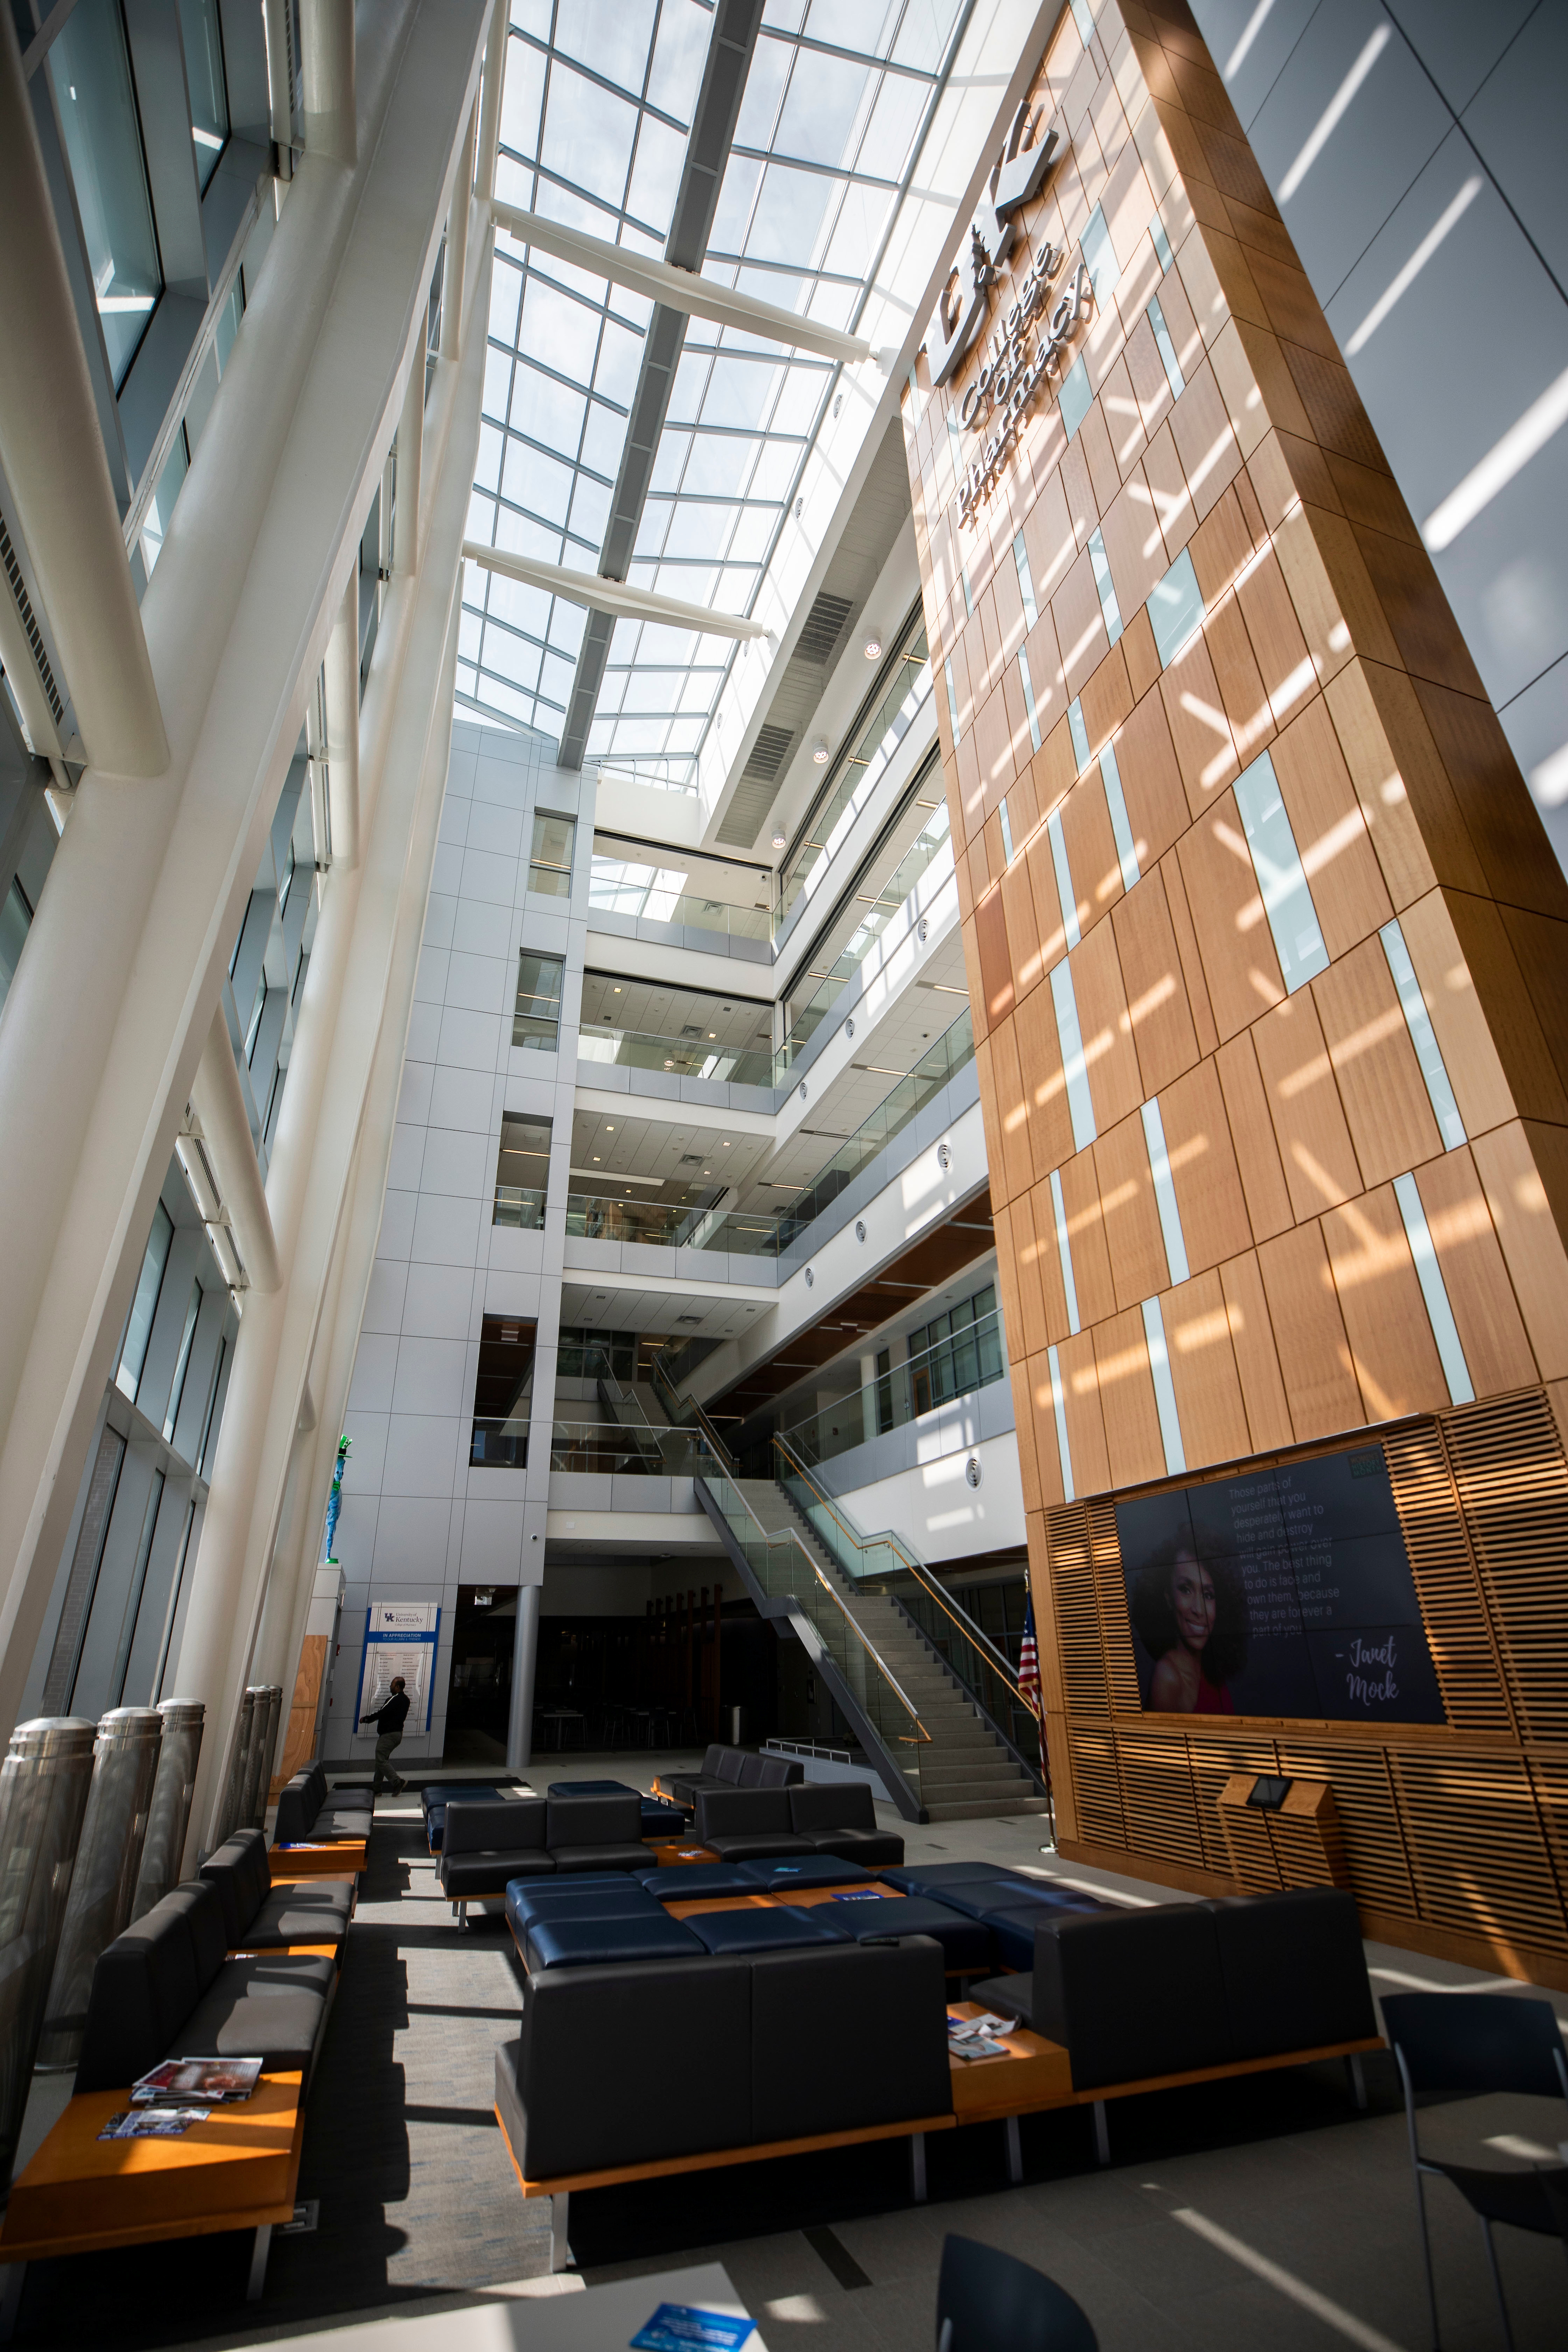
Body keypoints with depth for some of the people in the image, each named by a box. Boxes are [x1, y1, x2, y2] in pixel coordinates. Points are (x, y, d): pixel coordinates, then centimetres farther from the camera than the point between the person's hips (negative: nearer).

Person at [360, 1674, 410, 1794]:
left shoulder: (395, 1699, -17)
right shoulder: (405, 1700, 13)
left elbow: (381, 1713, -18)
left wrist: (365, 1719, -4)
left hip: (389, 1734, -10)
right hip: (398, 1733, 10)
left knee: (381, 1760, -8)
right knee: (382, 1760, 15)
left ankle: (397, 1783, -14)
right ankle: (376, 1788, 18)